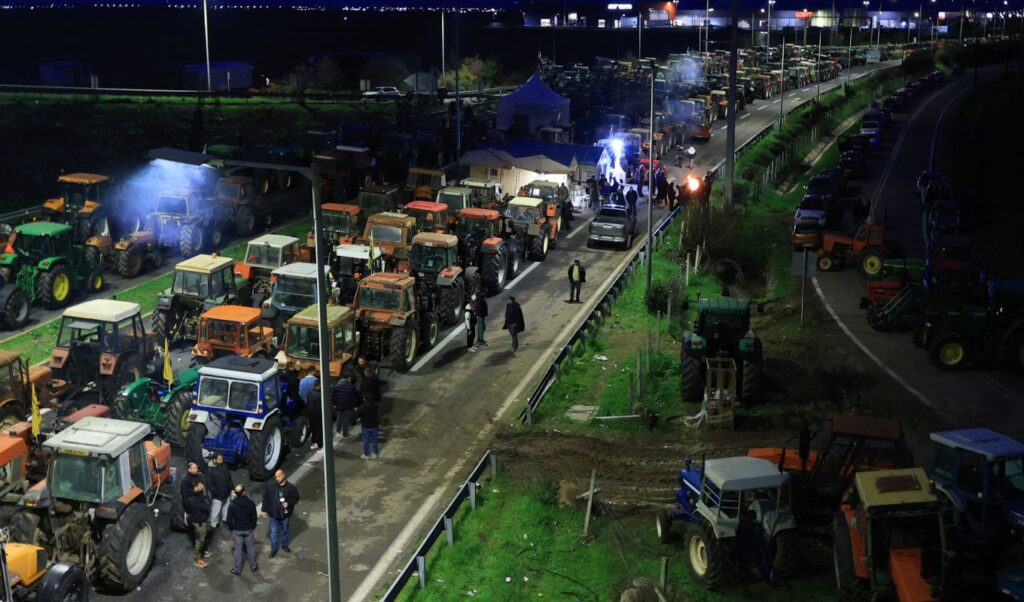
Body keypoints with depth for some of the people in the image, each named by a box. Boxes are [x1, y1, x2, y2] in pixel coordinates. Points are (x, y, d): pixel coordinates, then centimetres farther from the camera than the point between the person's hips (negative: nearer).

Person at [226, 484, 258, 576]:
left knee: (238, 549, 12)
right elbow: (254, 518, -6)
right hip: (249, 529, 1)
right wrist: (253, 527, 11)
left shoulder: (232, 505, -18)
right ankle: (253, 566, 29)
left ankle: (237, 569, 21)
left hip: (237, 530, -1)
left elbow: (229, 520, -11)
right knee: (251, 548, 16)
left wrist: (232, 528, 7)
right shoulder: (251, 503, -15)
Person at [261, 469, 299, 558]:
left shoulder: (290, 487, -13)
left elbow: (296, 499, -4)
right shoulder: (270, 486, -11)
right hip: (273, 514, 0)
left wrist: (288, 503, -21)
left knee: (284, 531, 20)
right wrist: (264, 510, -1)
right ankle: (274, 549, 22)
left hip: (285, 514, 0)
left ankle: (284, 545, 42)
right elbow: (265, 498, -1)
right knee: (274, 532, 8)